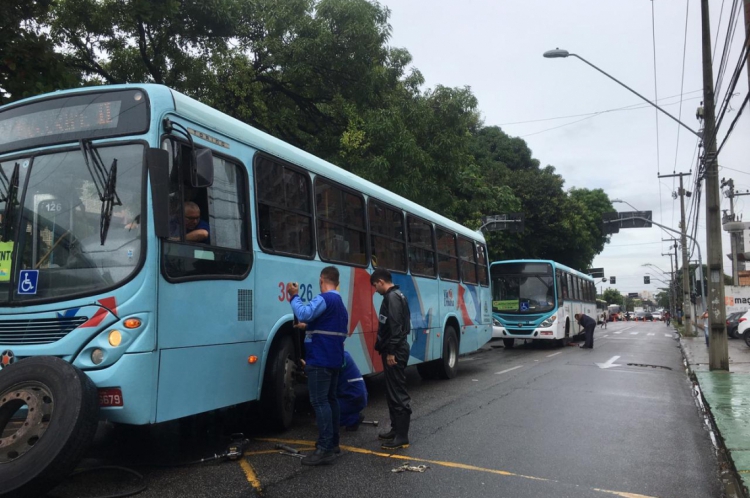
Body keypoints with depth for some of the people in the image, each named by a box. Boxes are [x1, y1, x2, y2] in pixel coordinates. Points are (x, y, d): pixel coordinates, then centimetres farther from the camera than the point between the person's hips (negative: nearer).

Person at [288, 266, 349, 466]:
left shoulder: (324, 299, -13)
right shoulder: (341, 304, 20)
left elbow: (304, 314, -29)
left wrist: (294, 296, -14)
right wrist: (309, 327, 31)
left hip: (320, 360, -10)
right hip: (334, 359, 10)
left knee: (320, 402, -10)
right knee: (331, 399, 15)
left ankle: (325, 449, -11)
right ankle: (333, 443, 20)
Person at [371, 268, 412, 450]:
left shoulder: (392, 297, -14)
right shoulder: (396, 296, 17)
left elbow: (395, 326, -23)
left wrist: (391, 351, -22)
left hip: (395, 352, -11)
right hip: (395, 350, 11)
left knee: (398, 393, -7)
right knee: (392, 392, 16)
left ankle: (402, 436, -4)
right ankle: (396, 429, 25)